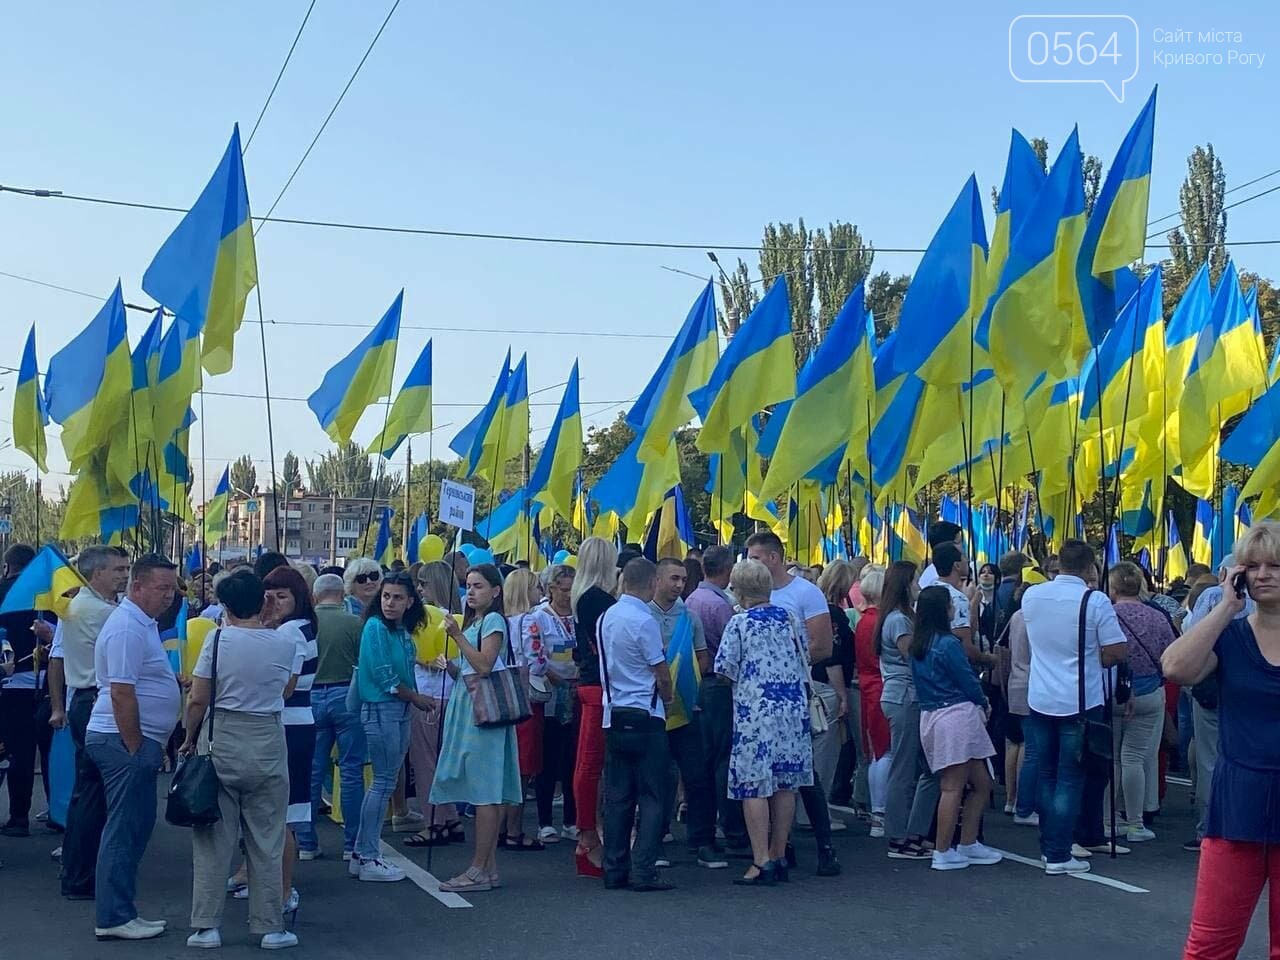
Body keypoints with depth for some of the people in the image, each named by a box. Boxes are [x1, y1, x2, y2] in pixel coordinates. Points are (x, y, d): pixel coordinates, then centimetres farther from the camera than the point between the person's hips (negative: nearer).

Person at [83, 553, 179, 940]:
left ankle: (119, 912, 22)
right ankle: (113, 918, 4)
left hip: (135, 741, 10)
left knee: (136, 827, 14)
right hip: (125, 741, -10)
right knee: (125, 830, -4)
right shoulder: (128, 628, -18)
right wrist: (136, 749, -20)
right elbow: (121, 694, -23)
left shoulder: (142, 623, 15)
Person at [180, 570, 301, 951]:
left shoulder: (217, 639, -8)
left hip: (221, 739, -1)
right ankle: (270, 927, 14)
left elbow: (198, 700, -7)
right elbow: (286, 691, 5)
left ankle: (207, 926, 13)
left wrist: (189, 739, 7)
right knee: (266, 840, 9)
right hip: (267, 743, 1)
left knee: (213, 838, 9)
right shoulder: (287, 643, -4)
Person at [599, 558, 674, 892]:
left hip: (613, 714, 7)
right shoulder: (644, 621, -15)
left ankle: (614, 870, 13)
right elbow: (662, 675, -9)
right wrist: (668, 699, 11)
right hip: (645, 717, -7)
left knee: (617, 796, 10)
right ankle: (643, 872, -4)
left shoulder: (606, 617, 8)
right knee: (650, 797, -1)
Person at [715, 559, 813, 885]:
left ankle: (762, 861, -5)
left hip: (755, 711, -6)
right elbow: (803, 659, 15)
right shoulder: (787, 617, 8)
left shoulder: (739, 622, -7)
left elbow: (725, 668, -8)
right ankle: (779, 857, 17)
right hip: (793, 708, 6)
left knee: (754, 786, -2)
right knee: (785, 785, 10)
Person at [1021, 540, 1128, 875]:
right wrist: (1093, 658, 7)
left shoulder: (1031, 595, 2)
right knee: (1070, 780, 1)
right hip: (1080, 703, -4)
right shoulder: (1095, 601, -13)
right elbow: (1117, 652, -12)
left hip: (1040, 700, 4)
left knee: (1046, 776, 14)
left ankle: (1048, 847, 20)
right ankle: (1058, 856, 3)